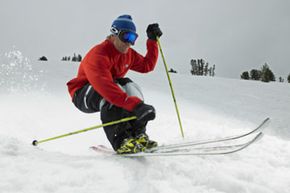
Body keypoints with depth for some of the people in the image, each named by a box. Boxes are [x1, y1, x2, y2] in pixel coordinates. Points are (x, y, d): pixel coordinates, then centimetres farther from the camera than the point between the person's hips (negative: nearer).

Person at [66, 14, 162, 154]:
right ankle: (120, 141, -40)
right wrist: (135, 105, -54)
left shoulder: (128, 53, -1)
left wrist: (152, 41, 3)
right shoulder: (98, 55, -29)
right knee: (109, 91, -36)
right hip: (83, 95, -7)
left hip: (103, 100, 7)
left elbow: (147, 66, 11)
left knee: (128, 86, -18)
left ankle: (138, 135, -23)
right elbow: (104, 85, -45)